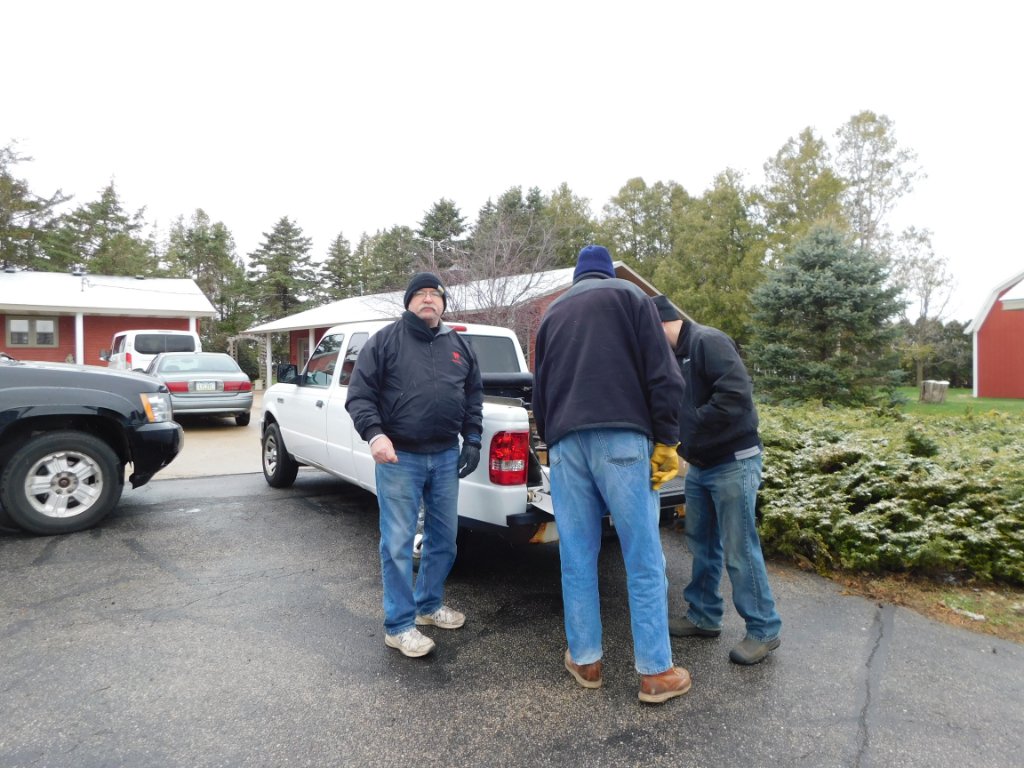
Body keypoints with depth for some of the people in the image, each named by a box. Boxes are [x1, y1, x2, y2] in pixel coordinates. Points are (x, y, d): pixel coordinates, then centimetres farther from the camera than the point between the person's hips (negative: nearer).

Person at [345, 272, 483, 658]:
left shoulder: (458, 345, 11)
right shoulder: (385, 340, -2)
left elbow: (473, 396, 18)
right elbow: (359, 395, -5)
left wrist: (472, 440, 9)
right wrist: (375, 434, -20)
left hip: (446, 456, 5)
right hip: (399, 457, -5)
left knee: (444, 538, 15)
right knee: (398, 543, 1)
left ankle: (430, 604, 35)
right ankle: (399, 625, 15)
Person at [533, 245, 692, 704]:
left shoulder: (552, 313, 24)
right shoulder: (629, 296, 11)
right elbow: (661, 374, 0)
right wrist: (666, 441, 2)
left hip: (564, 441, 4)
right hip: (621, 436, -3)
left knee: (577, 559, 10)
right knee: (644, 559, 3)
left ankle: (585, 659, 20)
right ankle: (656, 671, 9)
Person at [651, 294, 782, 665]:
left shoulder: (708, 341, -17)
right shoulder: (678, 355, 12)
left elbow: (737, 394, -27)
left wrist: (693, 426, -22)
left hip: (733, 463, -9)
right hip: (700, 465, 10)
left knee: (739, 549, -2)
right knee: (702, 544, 16)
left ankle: (764, 630, 14)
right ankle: (704, 616, 30)